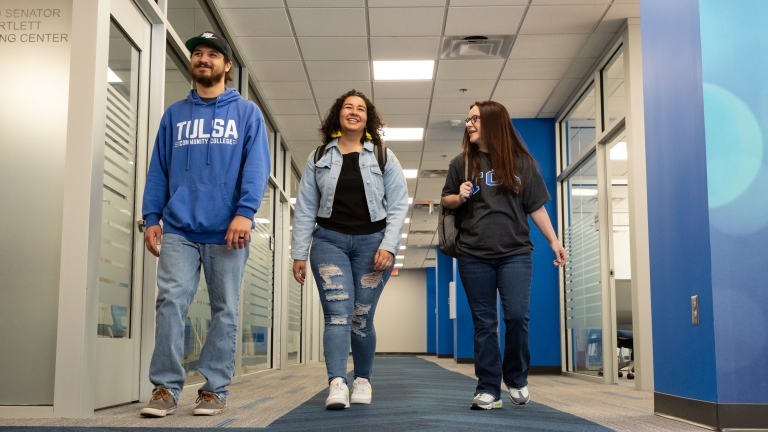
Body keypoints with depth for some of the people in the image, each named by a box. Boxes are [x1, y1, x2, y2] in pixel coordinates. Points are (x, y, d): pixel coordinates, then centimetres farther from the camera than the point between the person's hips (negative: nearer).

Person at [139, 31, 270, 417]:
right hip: (179, 229, 2)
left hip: (226, 231, -1)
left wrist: (245, 212, -16)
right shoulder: (174, 114, 16)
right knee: (171, 302, -9)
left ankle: (214, 389, 9)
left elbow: (257, 166, -3)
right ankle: (166, 388, -2)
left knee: (224, 310, 2)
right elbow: (158, 168, 14)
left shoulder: (246, 113, 8)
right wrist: (151, 217, 3)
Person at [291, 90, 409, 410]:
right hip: (329, 241, 1)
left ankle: (363, 380, 21)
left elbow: (398, 205, 0)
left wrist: (388, 245, -12)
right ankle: (337, 384, -20)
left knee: (361, 318, 3)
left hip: (372, 243, 0)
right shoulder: (318, 158, 9)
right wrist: (299, 252, 2)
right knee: (337, 313, -13)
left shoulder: (384, 157, 5)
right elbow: (305, 208, 7)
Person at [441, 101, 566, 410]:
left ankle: (516, 379, 14)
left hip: (515, 253, -1)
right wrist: (459, 197, -8)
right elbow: (446, 200, 14)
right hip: (473, 256, 1)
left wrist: (553, 241, 3)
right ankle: (488, 389, 10)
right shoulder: (461, 163, 7)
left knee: (517, 315, -9)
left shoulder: (521, 162, 5)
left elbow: (536, 206, 9)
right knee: (484, 323, 3)